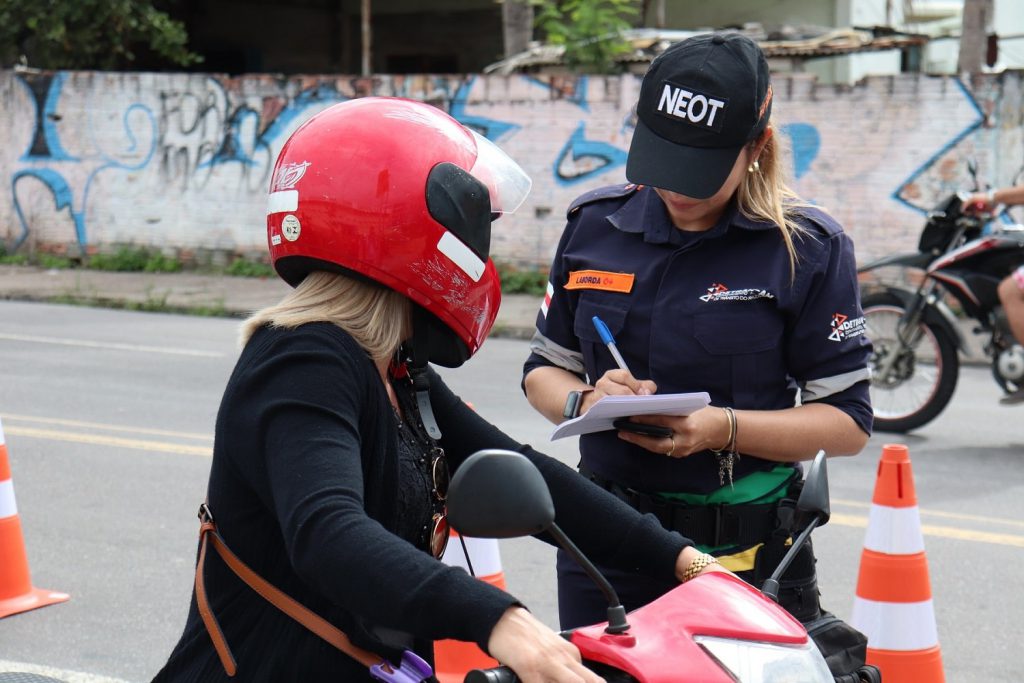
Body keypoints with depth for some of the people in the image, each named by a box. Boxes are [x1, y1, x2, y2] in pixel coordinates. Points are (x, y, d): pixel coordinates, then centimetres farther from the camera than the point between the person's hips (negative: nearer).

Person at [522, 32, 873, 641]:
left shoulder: (808, 247, -6)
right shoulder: (595, 224, 5)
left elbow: (849, 420, -7)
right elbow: (544, 367, 13)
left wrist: (723, 428, -22)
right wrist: (586, 402, -10)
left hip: (747, 561, -3)